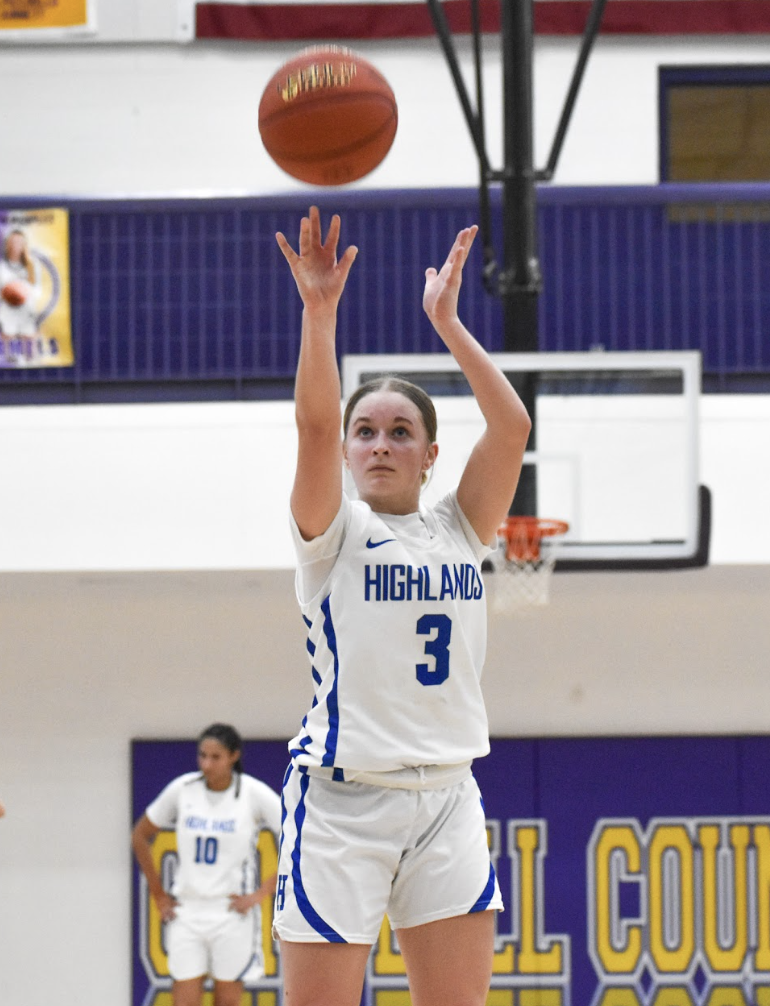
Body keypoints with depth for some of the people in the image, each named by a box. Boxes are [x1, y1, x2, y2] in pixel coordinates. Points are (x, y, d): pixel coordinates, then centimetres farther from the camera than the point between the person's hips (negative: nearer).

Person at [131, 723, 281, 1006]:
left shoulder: (255, 794, -8)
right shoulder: (182, 789, -1)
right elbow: (140, 836, 12)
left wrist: (262, 894, -9)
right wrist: (158, 896, 9)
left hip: (232, 911, -2)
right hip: (186, 913, 2)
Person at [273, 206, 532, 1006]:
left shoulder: (459, 530, 12)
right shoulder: (334, 530, 2)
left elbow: (511, 426, 0)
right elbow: (314, 425, -15)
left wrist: (446, 322, -1)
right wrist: (319, 308, -23)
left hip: (446, 797, 4)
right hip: (342, 796, -4)